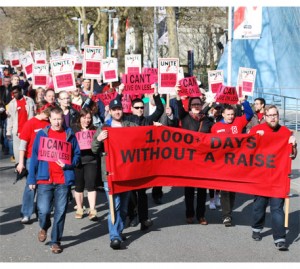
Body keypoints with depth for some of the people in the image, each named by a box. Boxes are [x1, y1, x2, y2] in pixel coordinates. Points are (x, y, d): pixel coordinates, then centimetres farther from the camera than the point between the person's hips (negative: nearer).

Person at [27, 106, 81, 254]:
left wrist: (68, 165, -11)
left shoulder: (70, 135, 7)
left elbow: (77, 155, 9)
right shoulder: (41, 134, 5)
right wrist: (32, 179, 1)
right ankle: (44, 227, 25)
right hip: (45, 179, -1)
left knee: (60, 212, 3)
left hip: (64, 179, 1)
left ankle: (55, 241, 16)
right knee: (44, 210, -9)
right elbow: (34, 157, 6)